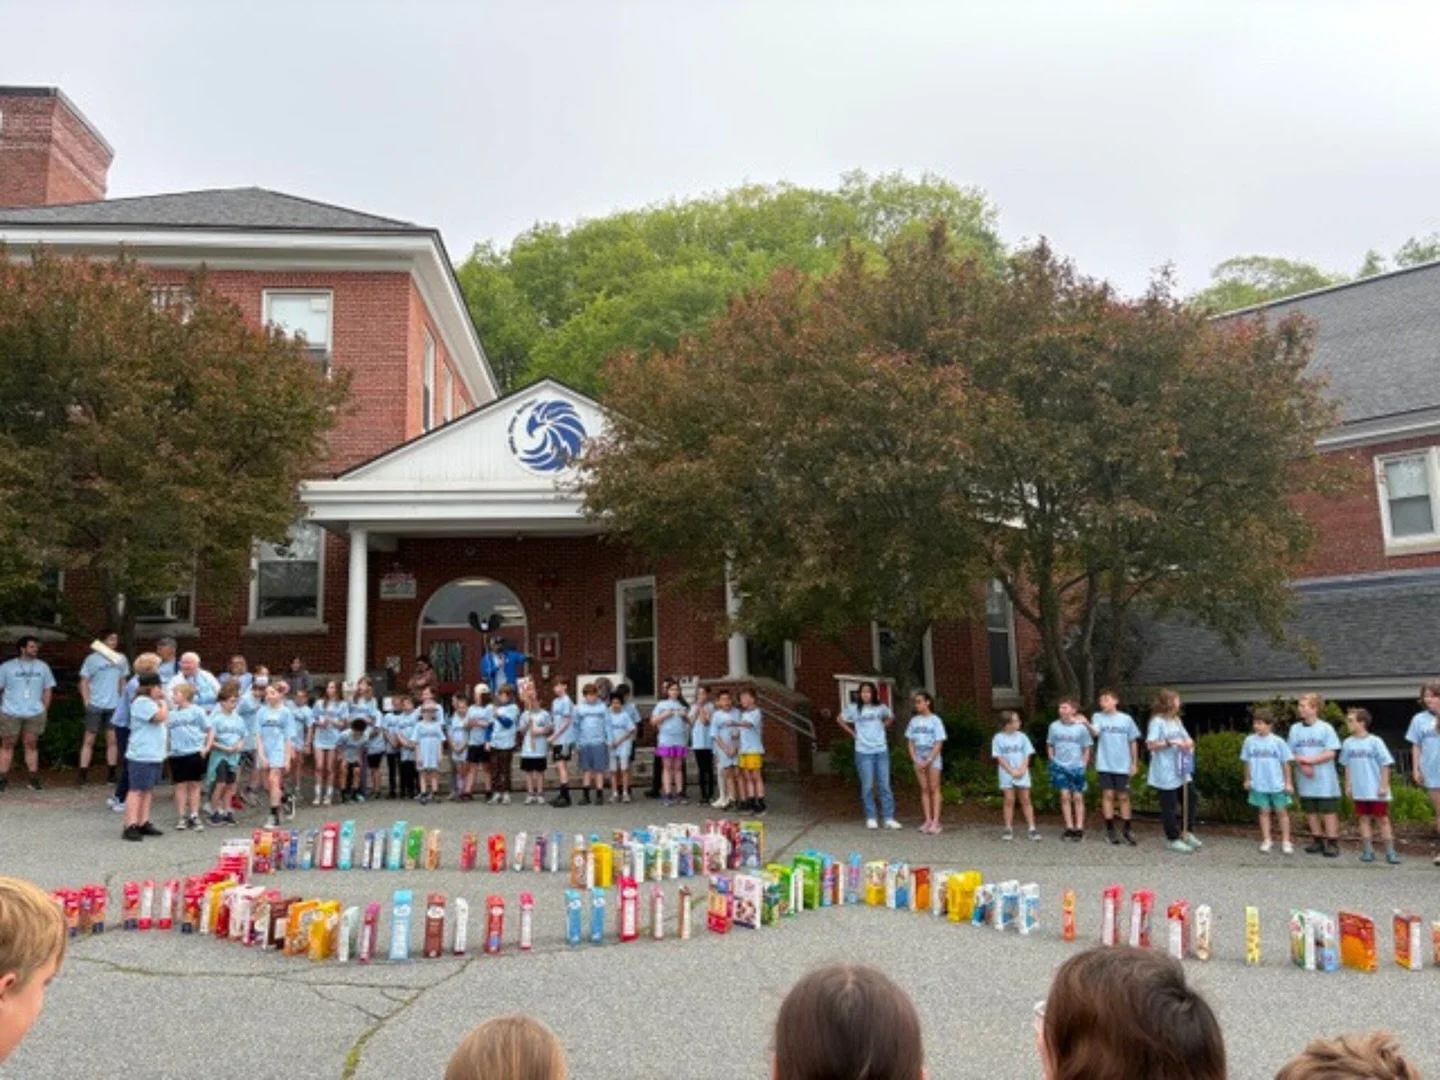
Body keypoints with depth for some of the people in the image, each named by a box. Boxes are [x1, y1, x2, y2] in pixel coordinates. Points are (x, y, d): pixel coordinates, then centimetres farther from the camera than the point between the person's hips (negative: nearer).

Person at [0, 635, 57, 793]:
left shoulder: (42, 666, 6)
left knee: (31, 745, 6)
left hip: (34, 714, 1)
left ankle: (33, 779, 9)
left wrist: (44, 709, 6)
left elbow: (48, 689, 11)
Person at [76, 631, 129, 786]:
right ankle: (82, 774, 5)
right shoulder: (92, 659, -5)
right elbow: (84, 682, -2)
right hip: (95, 705, -3)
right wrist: (86, 701, -9)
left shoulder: (121, 659, 5)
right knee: (89, 740, 2)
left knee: (112, 739, 7)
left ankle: (111, 774, 13)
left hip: (114, 706, 3)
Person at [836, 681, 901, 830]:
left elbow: (891, 717, 22)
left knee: (885, 785, 2)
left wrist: (883, 727, 7)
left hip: (881, 751, 2)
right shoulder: (853, 708, -2)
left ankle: (889, 818, 6)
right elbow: (840, 719, 11)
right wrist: (852, 733, 4)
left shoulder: (881, 707, 3)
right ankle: (871, 818, 12)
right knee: (867, 786, 3)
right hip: (863, 752, -2)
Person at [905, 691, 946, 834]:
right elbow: (911, 742, 7)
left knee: (934, 789, -2)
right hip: (919, 760, 4)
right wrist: (915, 759, -5)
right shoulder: (914, 721, 5)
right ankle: (928, 820, 7)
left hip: (933, 759, -4)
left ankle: (935, 821, -3)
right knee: (924, 789, 5)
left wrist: (928, 761, -14)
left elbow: (939, 743, -10)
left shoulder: (935, 720, -8)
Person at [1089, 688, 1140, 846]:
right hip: (1105, 765, 0)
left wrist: (1135, 763, 8)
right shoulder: (1098, 717, 0)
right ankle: (1110, 830, 10)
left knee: (1124, 797, 5)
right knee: (1108, 795, 2)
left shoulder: (1126, 719, 2)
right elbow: (1095, 732, -20)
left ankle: (1127, 831, 14)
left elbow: (1133, 741, 9)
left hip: (1122, 765, 1)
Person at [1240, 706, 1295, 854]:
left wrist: (1288, 782, -1)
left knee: (1282, 812, 7)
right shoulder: (1249, 741, -2)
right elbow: (1247, 762, 7)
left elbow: (1285, 763, -2)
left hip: (1277, 784, -1)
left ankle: (1286, 842, 17)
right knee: (1264, 812, 10)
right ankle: (1266, 841, 18)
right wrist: (1247, 779, 9)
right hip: (1259, 785, 2)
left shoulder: (1278, 741, -7)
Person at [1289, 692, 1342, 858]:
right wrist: (1302, 765, -12)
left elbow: (1331, 753, -11)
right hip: (1305, 780, 4)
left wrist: (1308, 759, -16)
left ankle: (1332, 843, 7)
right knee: (1310, 810, 11)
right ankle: (1317, 840, 22)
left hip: (1325, 780, -4)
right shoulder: (1295, 729, 4)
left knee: (1329, 811, 0)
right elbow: (1291, 754, 5)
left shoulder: (1326, 728, -6)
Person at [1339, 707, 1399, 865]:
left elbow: (1385, 764, -8)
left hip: (1376, 791, -4)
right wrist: (1348, 785, 9)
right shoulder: (1348, 743, 3)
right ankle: (1368, 851, 16)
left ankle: (1390, 852, 8)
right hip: (1359, 791, 4)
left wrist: (1384, 786, -11)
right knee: (1364, 819, 9)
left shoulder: (1375, 741, -10)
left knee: (1383, 819, 2)